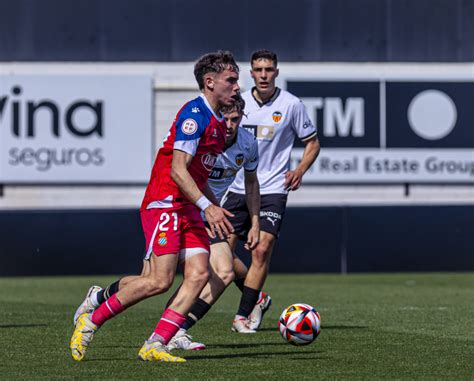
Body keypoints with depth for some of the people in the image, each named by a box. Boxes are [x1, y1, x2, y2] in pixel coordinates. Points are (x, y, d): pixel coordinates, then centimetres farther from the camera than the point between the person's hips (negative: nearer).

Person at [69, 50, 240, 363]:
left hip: (189, 209, 9)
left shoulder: (218, 123, 17)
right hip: (164, 204, -9)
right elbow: (177, 170, -20)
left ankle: (154, 346, -12)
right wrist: (208, 206, -26)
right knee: (160, 281, -15)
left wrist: (217, 211, 25)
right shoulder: (195, 114, -13)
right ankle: (90, 322, 0)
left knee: (199, 275, -9)